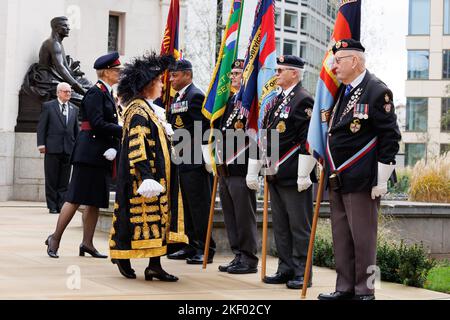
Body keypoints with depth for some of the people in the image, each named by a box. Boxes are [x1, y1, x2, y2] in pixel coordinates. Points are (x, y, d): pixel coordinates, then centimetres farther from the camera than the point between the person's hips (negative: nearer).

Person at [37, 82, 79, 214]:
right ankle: (52, 206, 6)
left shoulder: (74, 109, 15)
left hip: (68, 148, 3)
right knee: (51, 179, 1)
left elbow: (76, 129, 16)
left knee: (64, 180, 4)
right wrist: (41, 144, -8)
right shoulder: (48, 106, 4)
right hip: (52, 148, -3)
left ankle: (61, 205, 9)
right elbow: (41, 127, 1)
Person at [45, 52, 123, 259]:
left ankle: (87, 243, 12)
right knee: (76, 198, -7)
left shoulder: (107, 93, 18)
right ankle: (55, 238, 1)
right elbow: (97, 124, -19)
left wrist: (113, 147, 3)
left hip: (101, 156, 9)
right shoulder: (95, 92, -10)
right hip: (90, 154, -9)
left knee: (96, 200, 8)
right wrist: (124, 130, -14)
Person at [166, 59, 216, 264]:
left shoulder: (195, 96, -12)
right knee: (188, 206, 13)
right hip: (183, 160, 10)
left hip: (195, 161, -10)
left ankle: (206, 250, -1)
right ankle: (193, 246, 20)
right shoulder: (177, 97, 17)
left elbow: (203, 128, -18)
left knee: (199, 205, -6)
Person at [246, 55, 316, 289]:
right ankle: (286, 270, 20)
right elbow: (263, 136, 19)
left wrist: (303, 175, -19)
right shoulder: (277, 101, 17)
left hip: (294, 177, -9)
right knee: (280, 225, 12)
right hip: (275, 174, 9)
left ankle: (301, 273, 4)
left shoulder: (304, 100, -10)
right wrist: (253, 172, 18)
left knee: (299, 226, -2)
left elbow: (308, 140, -16)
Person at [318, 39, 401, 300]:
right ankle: (345, 288, 20)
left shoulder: (377, 91, -10)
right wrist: (329, 172, 20)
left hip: (361, 181, -8)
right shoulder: (341, 91, 14)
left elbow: (390, 137, -12)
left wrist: (381, 181, -14)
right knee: (341, 237, 12)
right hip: (337, 180, 8)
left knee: (363, 238, -1)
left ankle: (365, 291, 8)